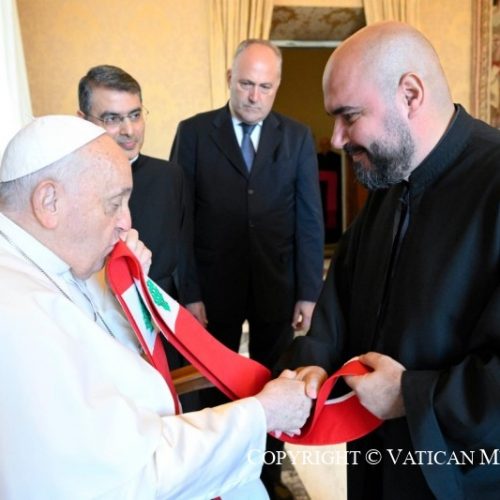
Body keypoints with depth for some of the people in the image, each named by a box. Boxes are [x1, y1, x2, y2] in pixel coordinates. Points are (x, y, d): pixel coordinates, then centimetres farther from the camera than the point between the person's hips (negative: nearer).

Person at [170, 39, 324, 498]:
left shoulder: (298, 137, 0)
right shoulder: (193, 132, -3)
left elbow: (309, 219, -1)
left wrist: (308, 292, -5)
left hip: (276, 284, 1)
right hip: (214, 283, -1)